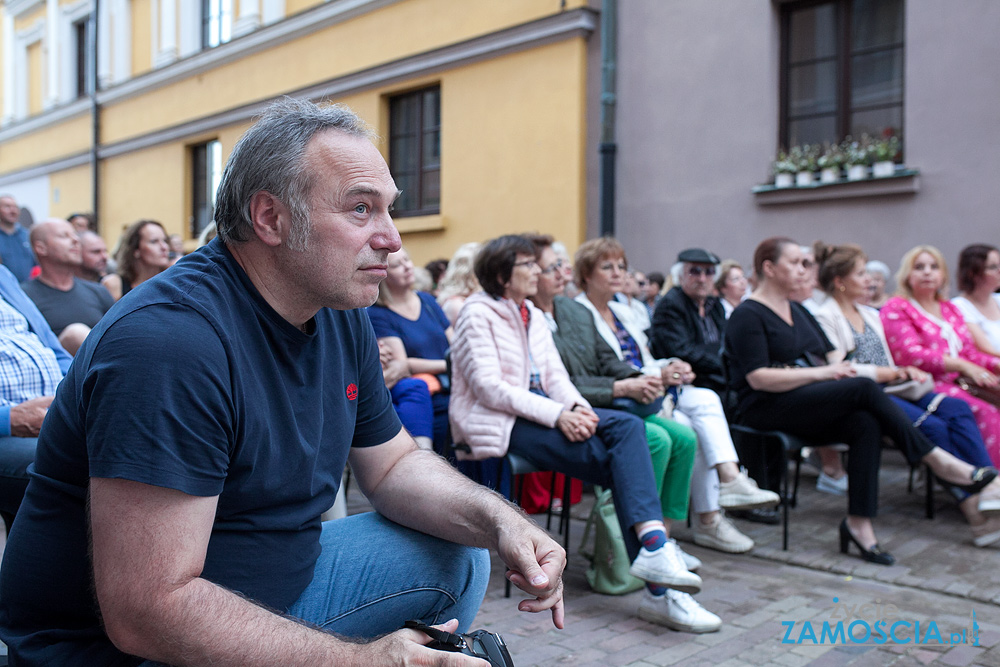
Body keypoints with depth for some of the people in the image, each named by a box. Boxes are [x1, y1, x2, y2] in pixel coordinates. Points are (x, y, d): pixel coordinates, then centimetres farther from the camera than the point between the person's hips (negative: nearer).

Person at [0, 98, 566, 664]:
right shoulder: (170, 341, -30)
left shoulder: (343, 313, 0)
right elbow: (145, 613, -31)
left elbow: (394, 464, 9)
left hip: (280, 584, 8)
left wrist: (498, 520, -10)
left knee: (457, 558, 3)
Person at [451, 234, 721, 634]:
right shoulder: (478, 315, -4)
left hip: (544, 413, 7)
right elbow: (489, 387, -15)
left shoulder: (533, 316, 20)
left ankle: (652, 542, -31)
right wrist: (557, 414, -22)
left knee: (628, 425, -20)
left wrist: (578, 408, -10)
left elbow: (555, 376, 12)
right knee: (618, 460, -22)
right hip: (501, 422, -7)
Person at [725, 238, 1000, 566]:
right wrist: (821, 372, -17)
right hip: (768, 408, -8)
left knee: (866, 425, -23)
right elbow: (758, 378, -15)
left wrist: (839, 368, -6)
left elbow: (830, 358, 20)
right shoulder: (747, 315, -4)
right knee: (864, 389, -24)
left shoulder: (799, 311, 22)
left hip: (811, 403, 8)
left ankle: (859, 523, -22)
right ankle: (936, 459, -13)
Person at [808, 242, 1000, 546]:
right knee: (933, 425, -27)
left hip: (889, 390, 8)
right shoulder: (823, 316, -1)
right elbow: (835, 369, -13)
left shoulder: (870, 314, 26)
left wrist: (904, 372, 3)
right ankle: (974, 506, -24)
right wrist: (882, 372, -9)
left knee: (958, 409, -19)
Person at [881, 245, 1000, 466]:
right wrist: (962, 365, -15)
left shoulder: (950, 309, 27)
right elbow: (909, 355, -10)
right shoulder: (896, 308, 3)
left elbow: (970, 352, 23)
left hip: (957, 383, 7)